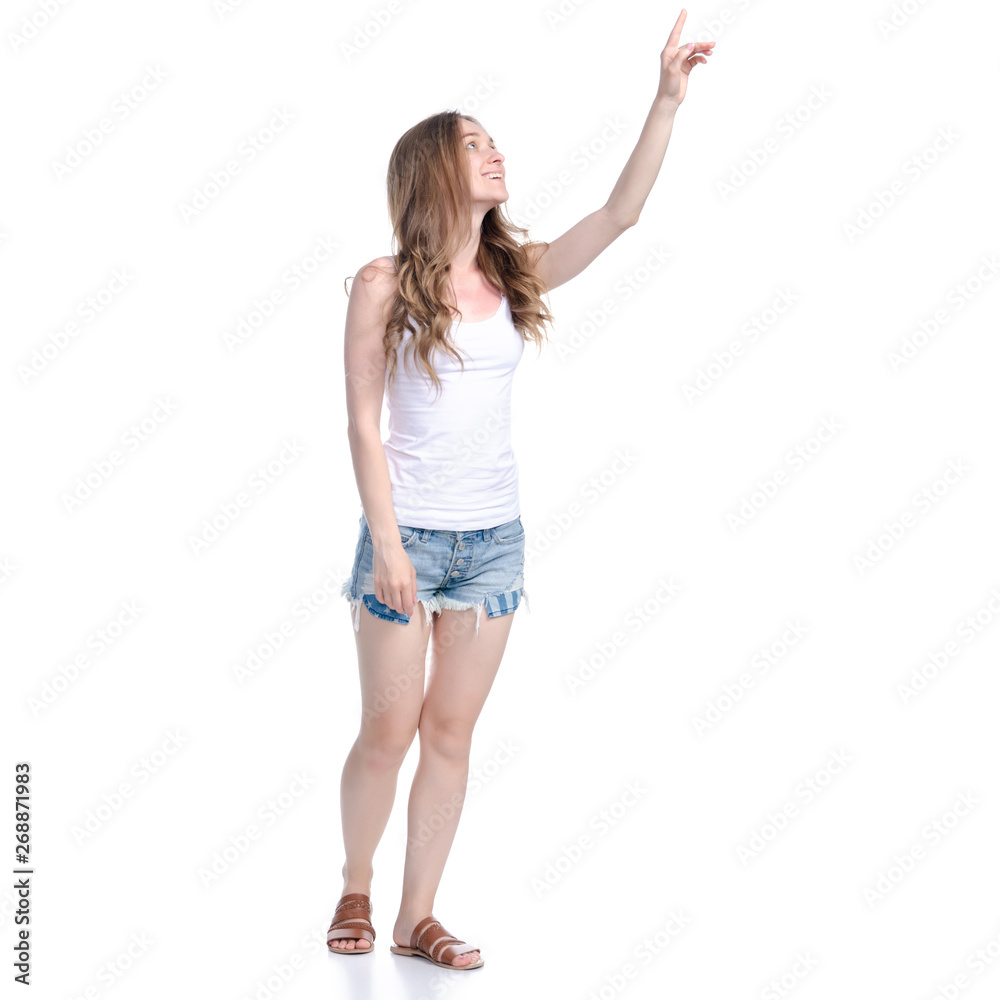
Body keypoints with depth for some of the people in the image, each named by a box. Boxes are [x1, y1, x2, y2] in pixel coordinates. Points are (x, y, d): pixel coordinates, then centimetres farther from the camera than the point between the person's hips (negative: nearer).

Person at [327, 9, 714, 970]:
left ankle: (416, 918, 20)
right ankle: (354, 889, 29)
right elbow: (363, 423, -9)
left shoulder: (514, 276, 5)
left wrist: (667, 100, -9)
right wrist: (387, 543, -14)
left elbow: (619, 214, -3)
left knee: (451, 733, 9)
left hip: (494, 538, 4)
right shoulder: (384, 285, -8)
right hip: (410, 534, -4)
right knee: (388, 731, 4)